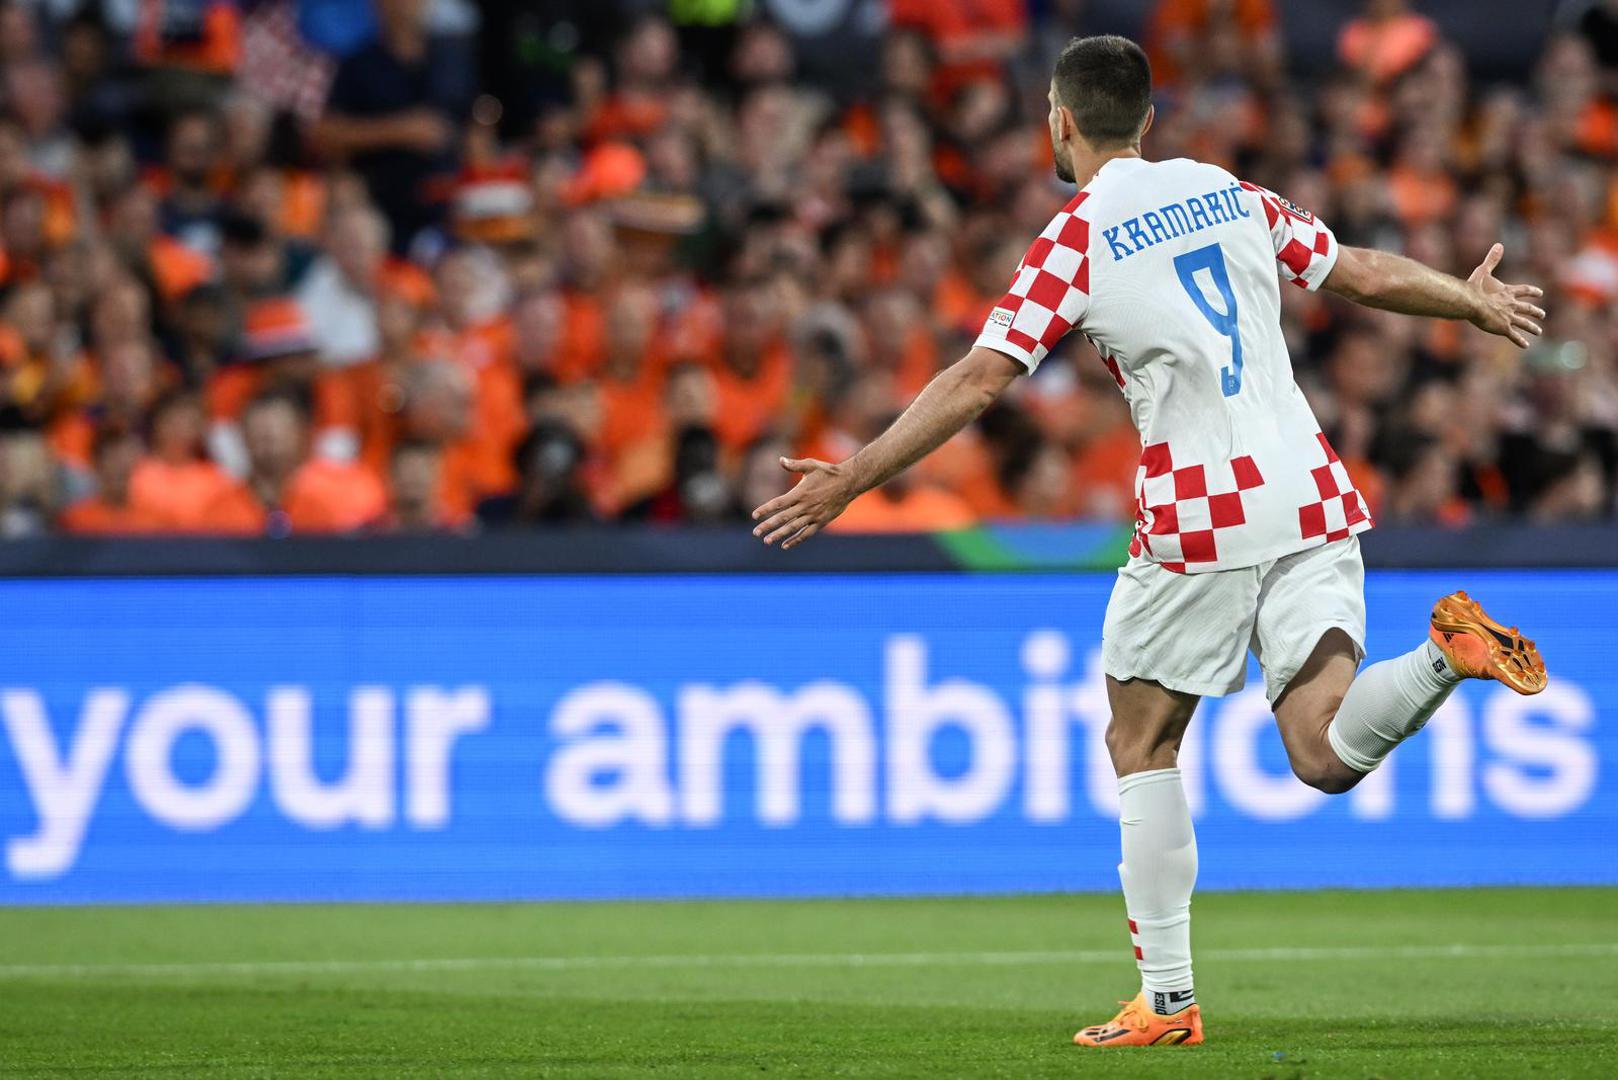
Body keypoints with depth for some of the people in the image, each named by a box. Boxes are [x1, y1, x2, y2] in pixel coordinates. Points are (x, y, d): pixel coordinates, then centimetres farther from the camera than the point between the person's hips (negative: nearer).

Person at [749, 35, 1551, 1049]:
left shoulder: (1074, 242, -3)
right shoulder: (1234, 194, 12)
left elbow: (975, 383, -7)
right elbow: (1367, 274, 19)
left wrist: (851, 479, -1)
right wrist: (1476, 301, 37)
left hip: (1200, 514, -4)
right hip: (1312, 501, 4)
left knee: (1143, 746, 11)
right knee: (1327, 753, -1)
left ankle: (1168, 1000, 8)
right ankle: (1445, 651, -29)